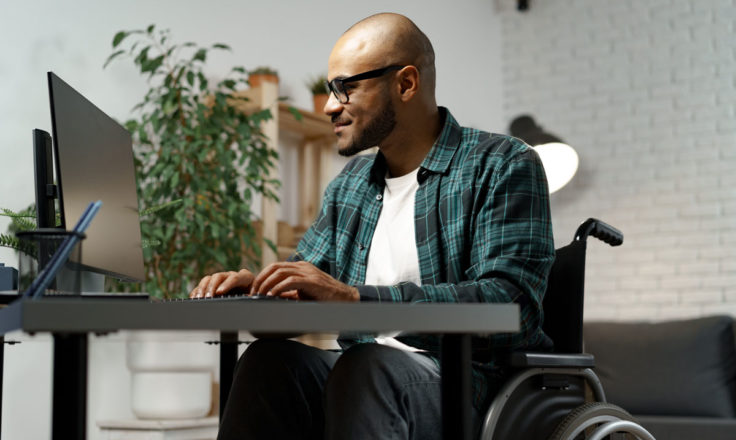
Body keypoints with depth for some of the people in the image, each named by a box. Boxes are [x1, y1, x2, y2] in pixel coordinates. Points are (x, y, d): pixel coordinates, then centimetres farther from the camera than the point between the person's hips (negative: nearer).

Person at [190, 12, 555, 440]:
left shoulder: (503, 166, -3)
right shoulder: (350, 184, 19)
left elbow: (511, 302, -18)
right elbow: (301, 289, 22)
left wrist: (352, 295, -24)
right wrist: (256, 285, -5)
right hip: (366, 375, 5)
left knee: (365, 364, -34)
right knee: (270, 358, -24)